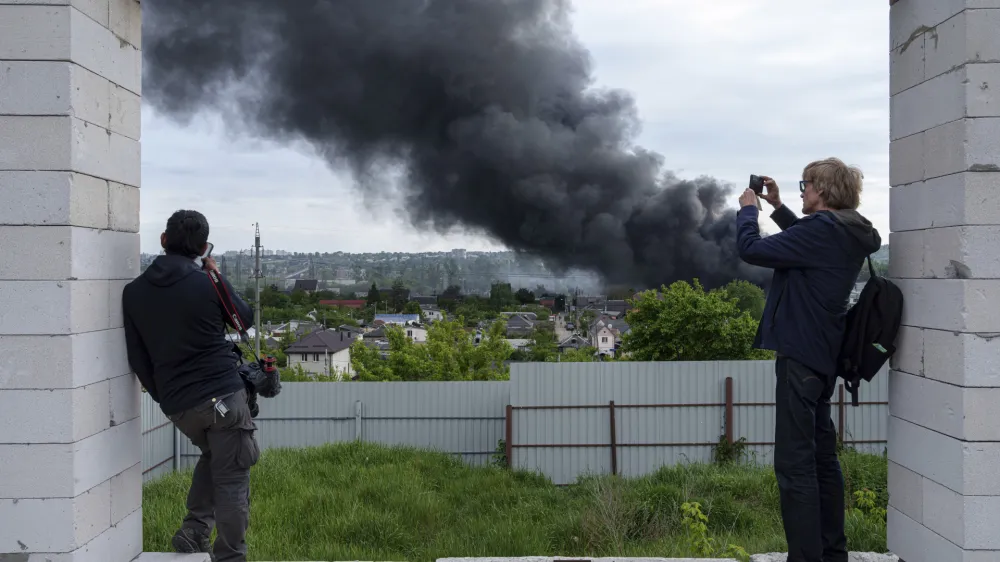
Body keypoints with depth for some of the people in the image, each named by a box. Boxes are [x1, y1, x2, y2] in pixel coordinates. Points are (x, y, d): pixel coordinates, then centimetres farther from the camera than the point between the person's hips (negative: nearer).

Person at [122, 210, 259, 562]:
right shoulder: (207, 284, -10)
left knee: (211, 456, 29)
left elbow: (137, 359, 8)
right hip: (222, 395, -5)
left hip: (177, 406, 5)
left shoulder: (134, 292, 2)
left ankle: (194, 531, 19)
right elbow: (245, 318, 9)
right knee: (232, 480, 4)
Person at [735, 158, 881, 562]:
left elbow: (751, 250, -19)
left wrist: (748, 210, -2)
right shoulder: (847, 233, 9)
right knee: (822, 457, 17)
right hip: (823, 354, 10)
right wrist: (777, 207, 20)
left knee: (795, 464, -7)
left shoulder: (822, 228, -19)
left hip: (800, 355, -10)